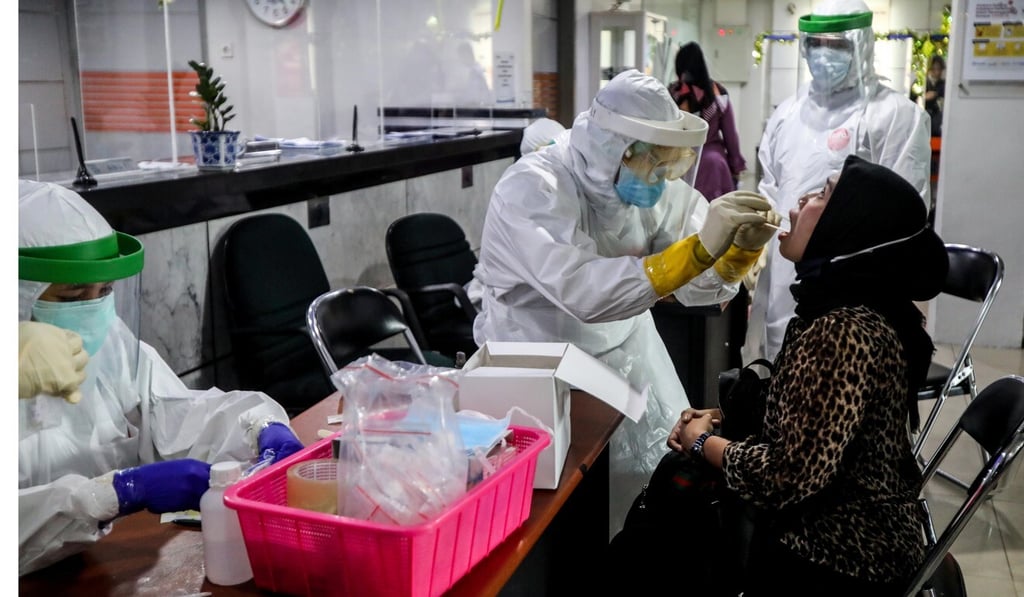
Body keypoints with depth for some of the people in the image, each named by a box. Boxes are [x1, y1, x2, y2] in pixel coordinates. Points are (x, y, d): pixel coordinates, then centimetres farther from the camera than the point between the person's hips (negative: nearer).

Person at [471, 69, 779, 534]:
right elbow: (586, 292, -40)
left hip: (626, 356, 6)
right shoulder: (532, 189, -25)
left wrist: (741, 248, -25)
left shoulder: (655, 184, -7)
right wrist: (700, 246, -42)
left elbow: (697, 287, -6)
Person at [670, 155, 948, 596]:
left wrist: (702, 442, -11)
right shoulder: (862, 309, 3)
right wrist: (722, 420, -1)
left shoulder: (843, 332, -27)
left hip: (834, 561, -8)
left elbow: (788, 476, -27)